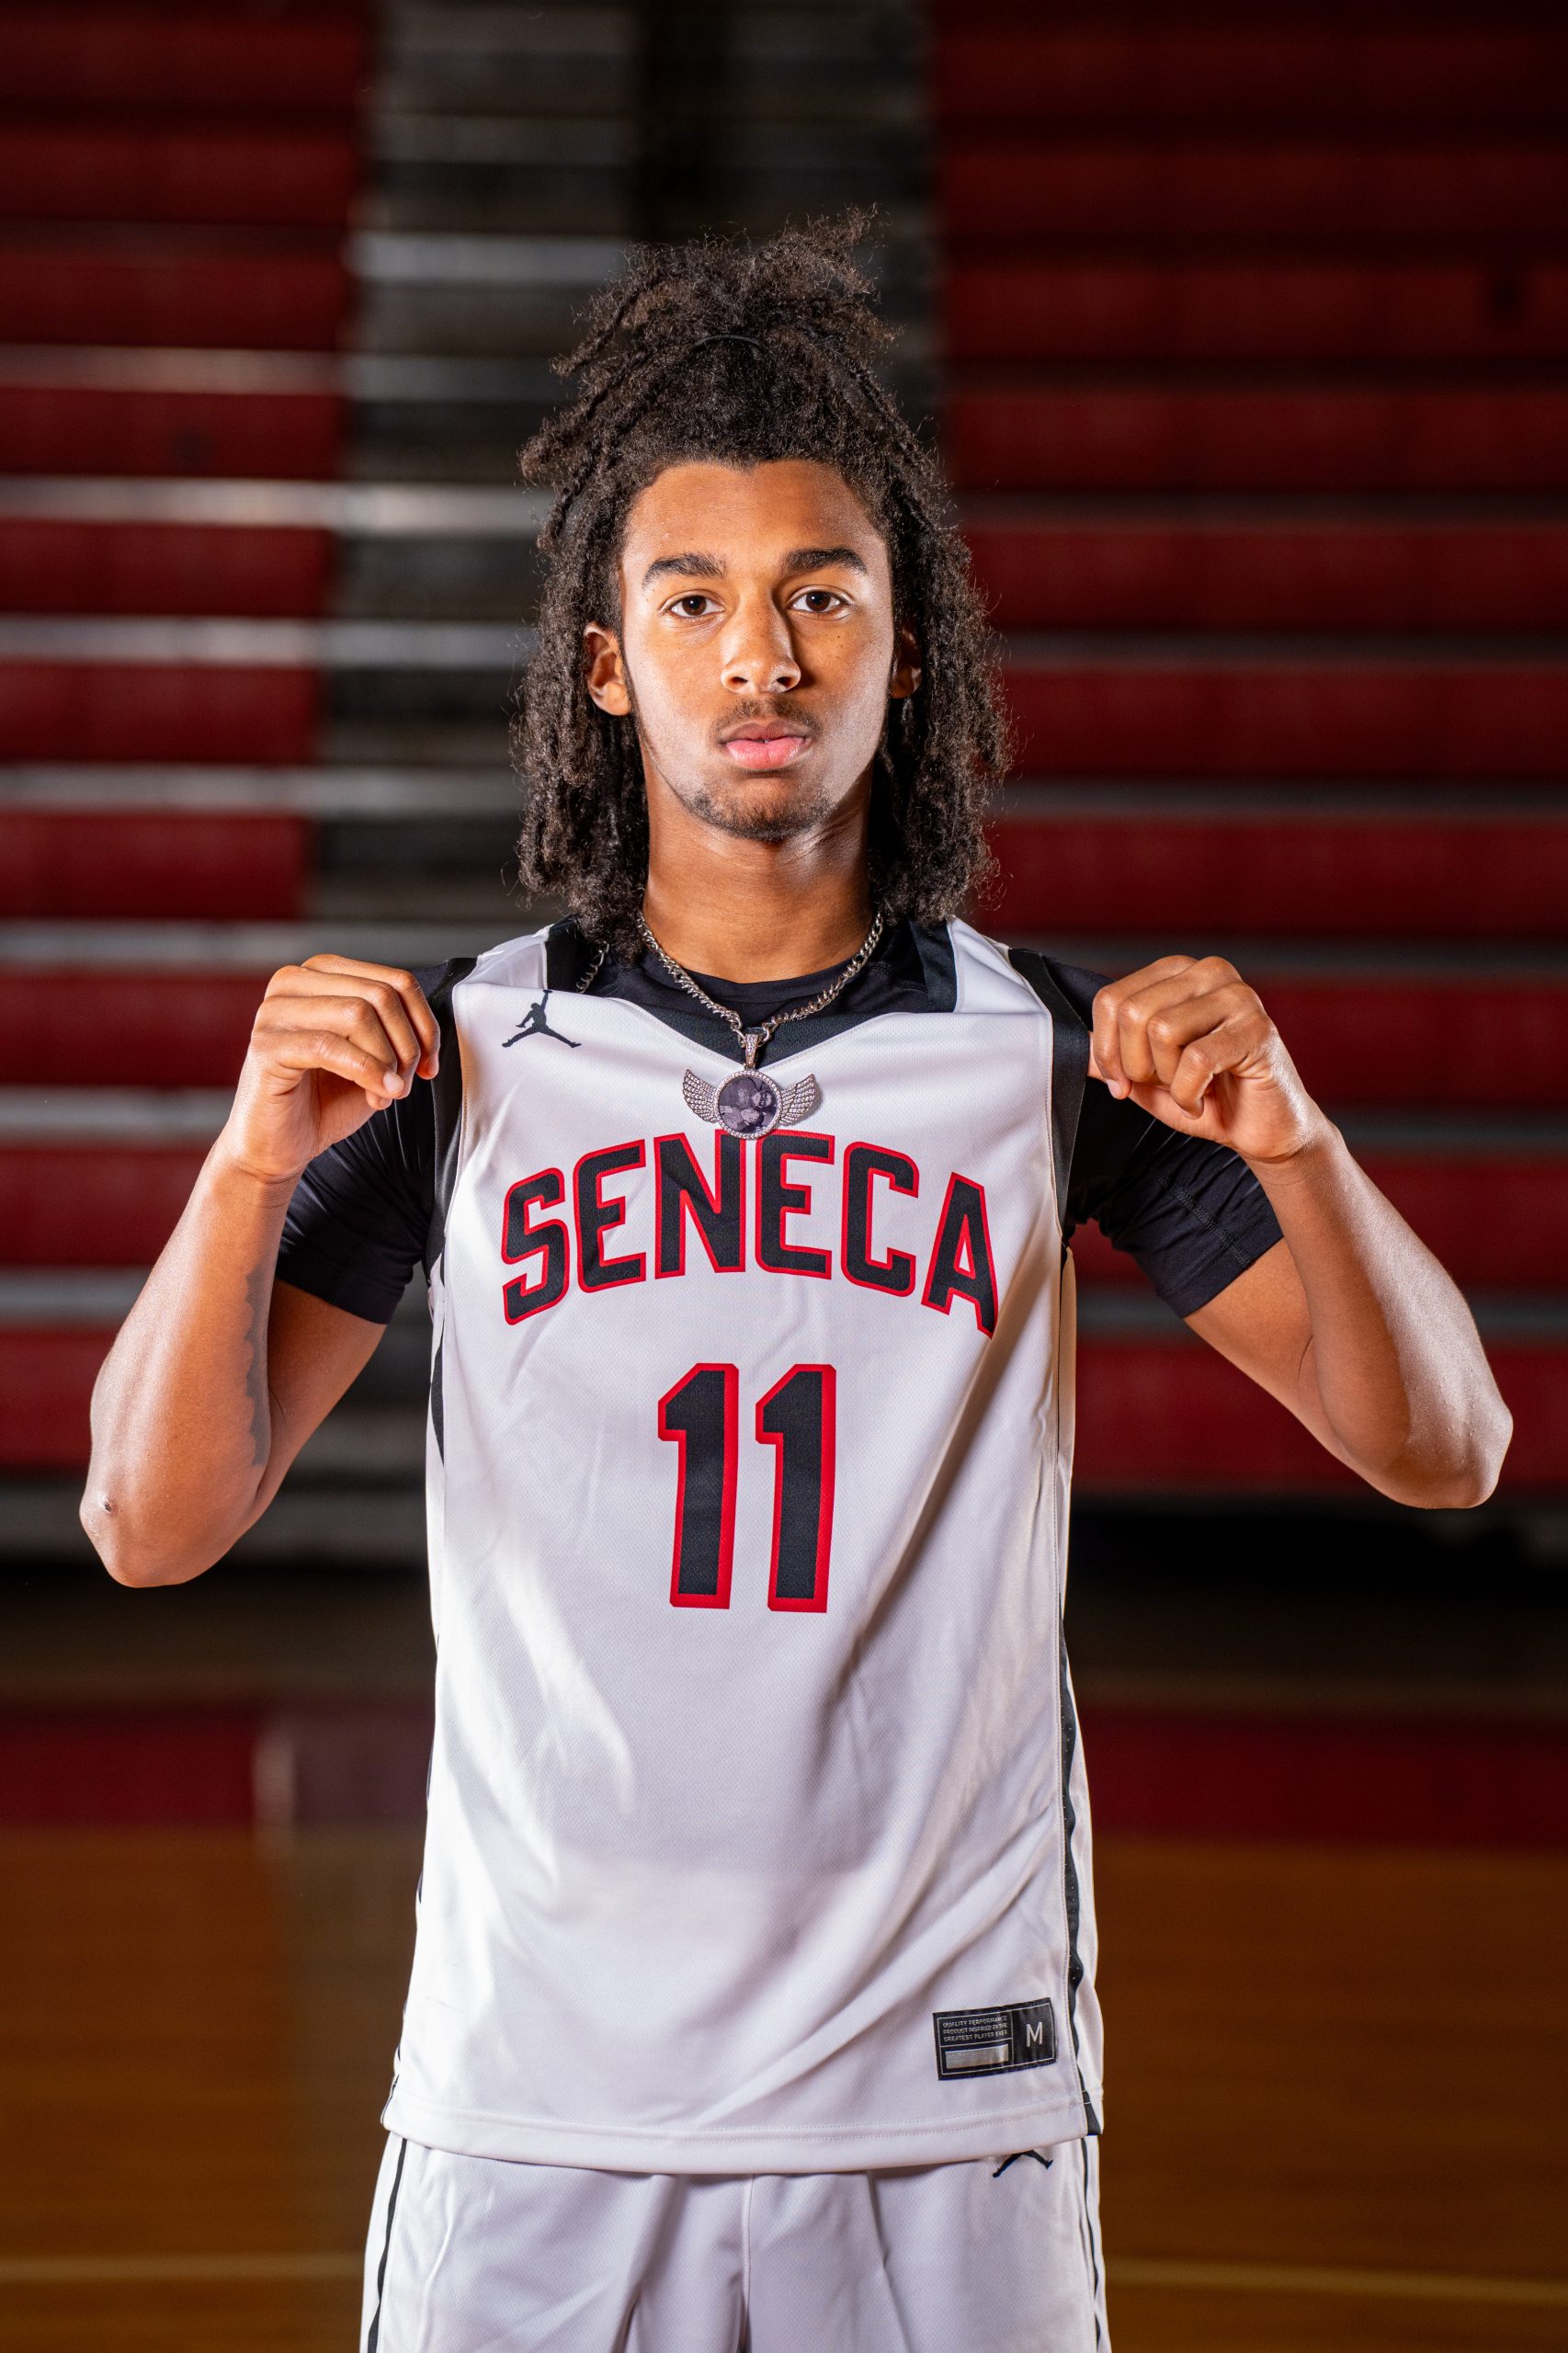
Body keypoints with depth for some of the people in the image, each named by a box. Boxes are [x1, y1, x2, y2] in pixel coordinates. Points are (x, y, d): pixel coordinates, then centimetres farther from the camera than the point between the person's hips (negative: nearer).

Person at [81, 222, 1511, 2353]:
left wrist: (1290, 1140, -17)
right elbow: (155, 1525, -2)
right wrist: (252, 1165, -17)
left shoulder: (1055, 1056, 2)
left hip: (944, 2118, 0)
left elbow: (1442, 1452, 0)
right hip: (540, 2109, 0)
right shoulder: (455, 1062, 2)